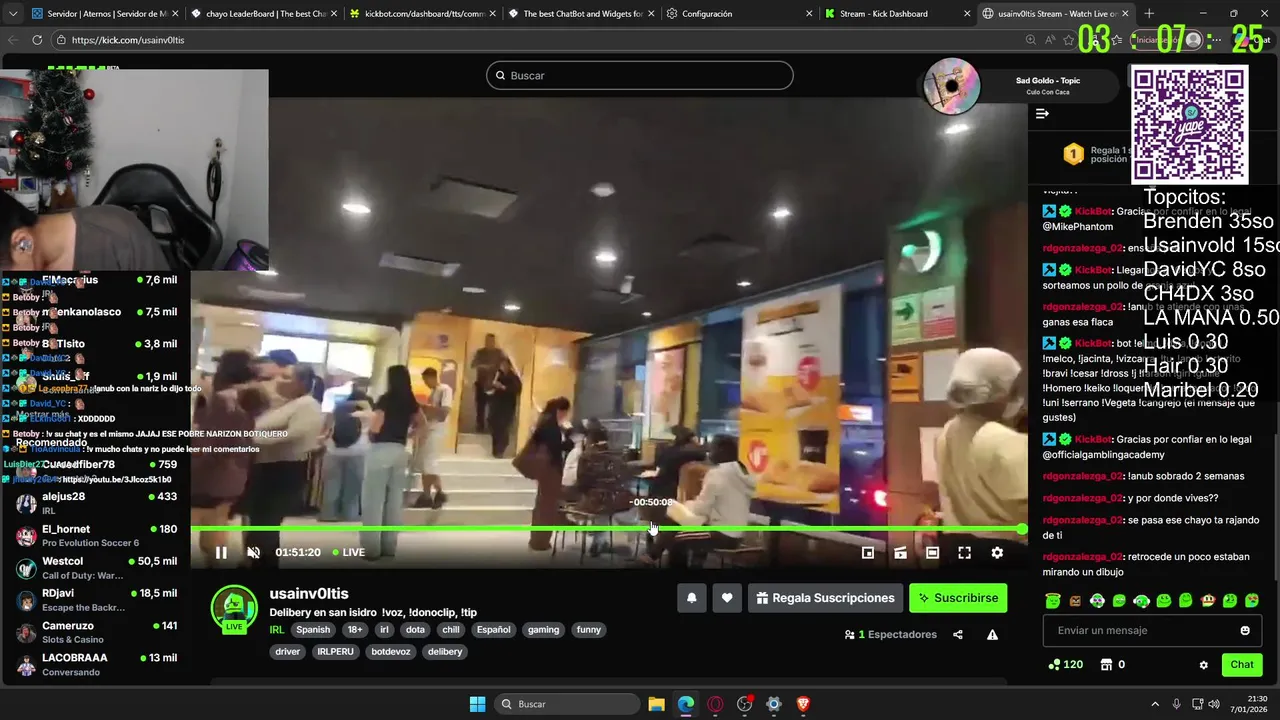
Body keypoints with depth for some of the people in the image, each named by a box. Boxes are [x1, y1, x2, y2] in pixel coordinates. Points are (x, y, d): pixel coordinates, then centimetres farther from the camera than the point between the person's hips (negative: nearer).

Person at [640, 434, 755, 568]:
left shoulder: (717, 473, -15)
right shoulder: (741, 472, 9)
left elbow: (701, 509, -12)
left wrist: (688, 504, 7)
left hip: (722, 534, -9)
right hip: (736, 534, 9)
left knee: (674, 538, 4)